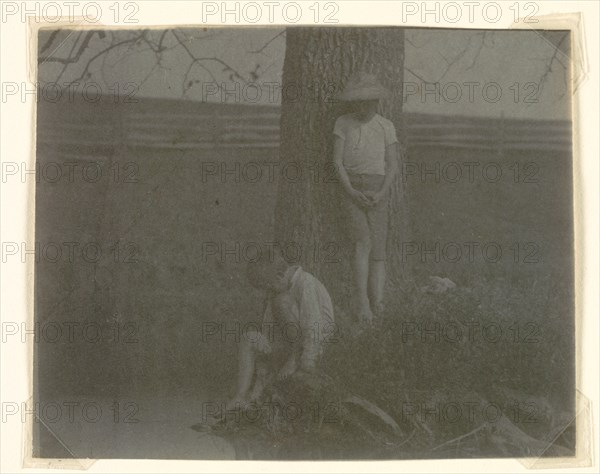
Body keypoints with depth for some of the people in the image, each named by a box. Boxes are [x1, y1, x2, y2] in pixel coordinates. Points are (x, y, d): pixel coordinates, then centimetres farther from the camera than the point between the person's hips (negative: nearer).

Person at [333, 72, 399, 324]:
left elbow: (392, 164, 2)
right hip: (351, 191, -1)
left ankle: (377, 303, 4)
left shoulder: (386, 126, 5)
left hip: (377, 192, 1)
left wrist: (381, 194, -13)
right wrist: (351, 191, -14)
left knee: (377, 251, -3)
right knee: (363, 243, -17)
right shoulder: (343, 123, 4)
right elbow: (337, 161, -1)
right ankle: (363, 303, -17)